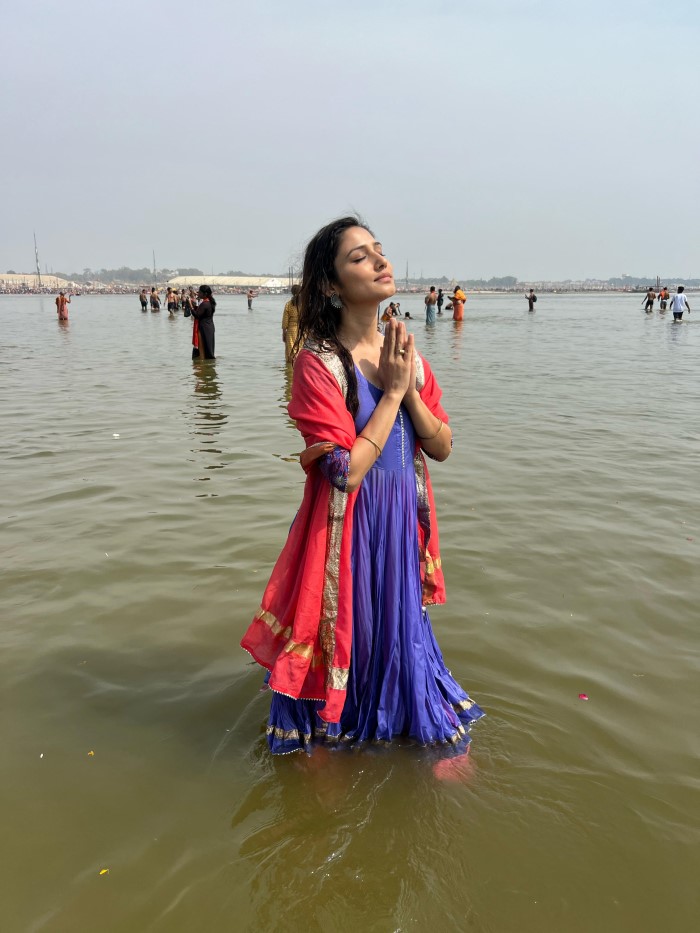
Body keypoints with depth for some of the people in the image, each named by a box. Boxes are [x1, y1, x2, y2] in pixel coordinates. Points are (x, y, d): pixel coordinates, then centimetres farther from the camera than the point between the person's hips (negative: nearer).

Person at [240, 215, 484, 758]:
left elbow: (443, 447, 2)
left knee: (401, 628, 21)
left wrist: (409, 390, -13)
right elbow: (346, 471, -23)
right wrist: (391, 392, -18)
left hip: (405, 523, 5)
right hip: (348, 527, -5)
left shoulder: (404, 353, 2)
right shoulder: (318, 364, -17)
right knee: (350, 635, 12)